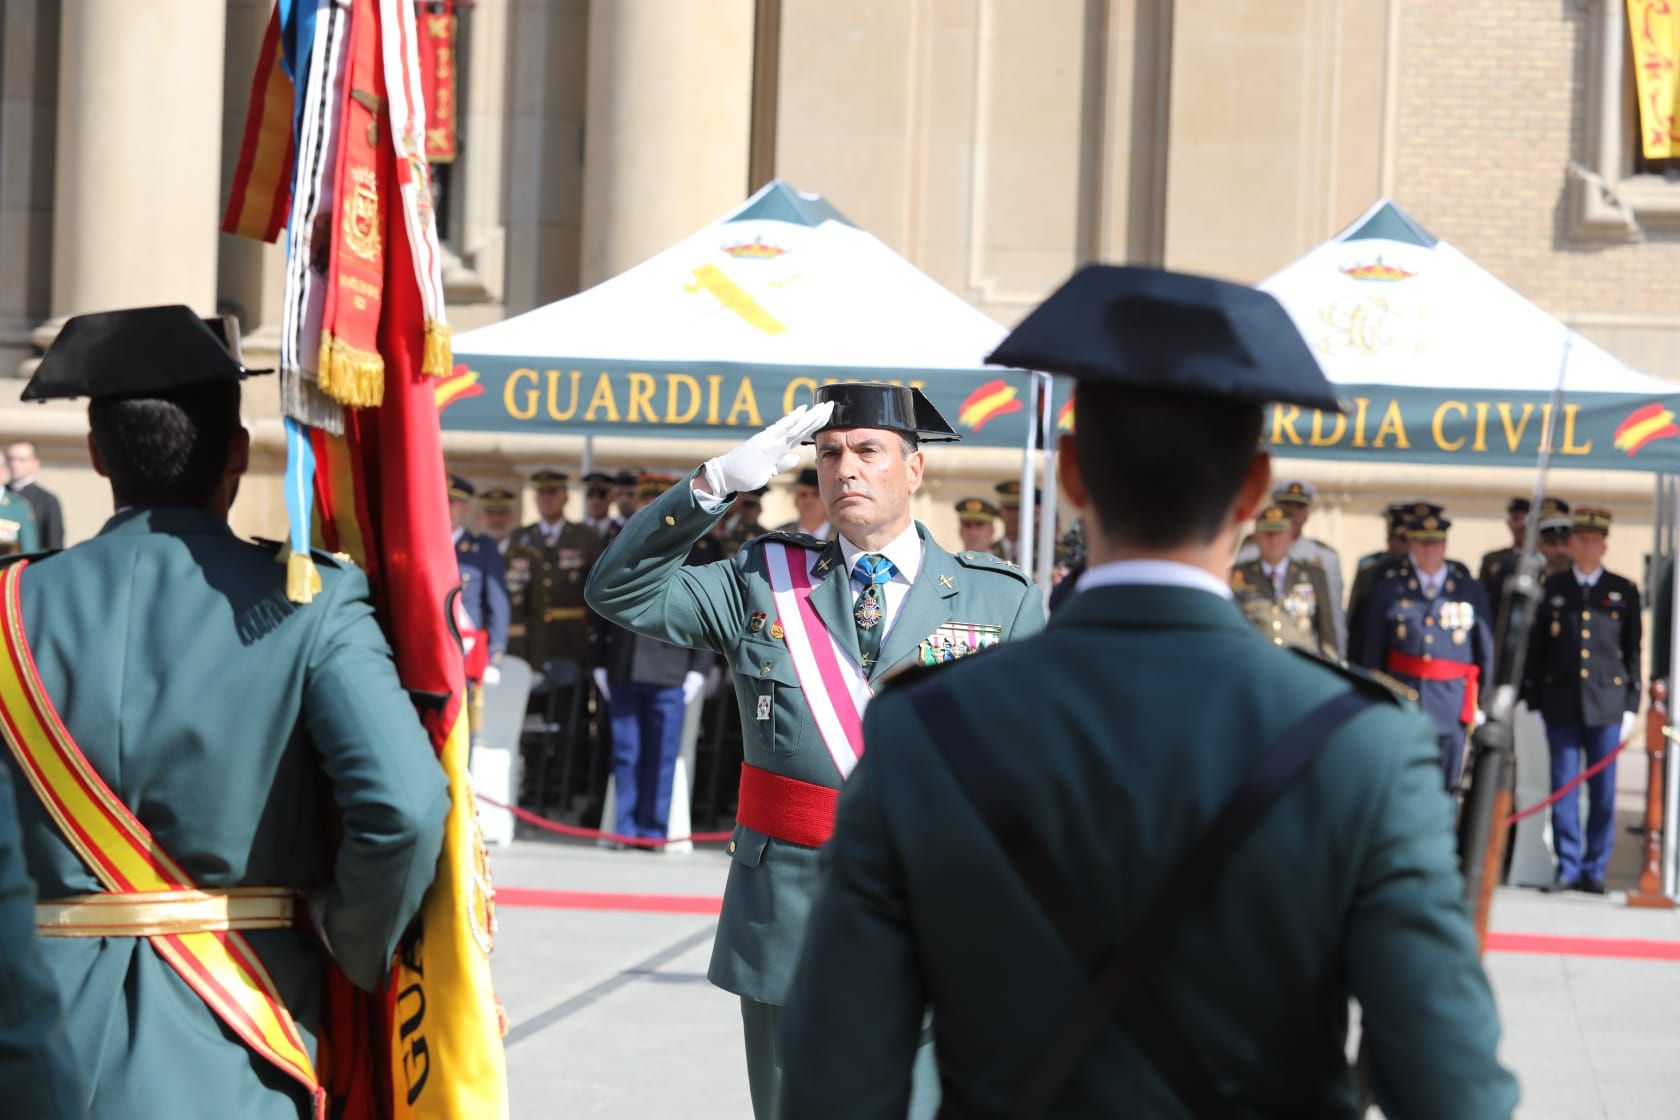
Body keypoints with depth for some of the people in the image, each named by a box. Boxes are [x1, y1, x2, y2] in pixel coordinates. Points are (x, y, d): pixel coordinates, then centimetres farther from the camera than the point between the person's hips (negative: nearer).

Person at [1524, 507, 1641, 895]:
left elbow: (1633, 650, 8)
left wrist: (1632, 706, 2)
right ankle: (1568, 868, 7)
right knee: (1563, 788, 1)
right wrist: (1534, 700, 4)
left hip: (1606, 703, 0)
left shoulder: (1624, 591, 8)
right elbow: (1537, 647, 9)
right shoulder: (1552, 589, 9)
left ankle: (1595, 870, 7)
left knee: (1603, 791, 0)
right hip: (1561, 702, 1)